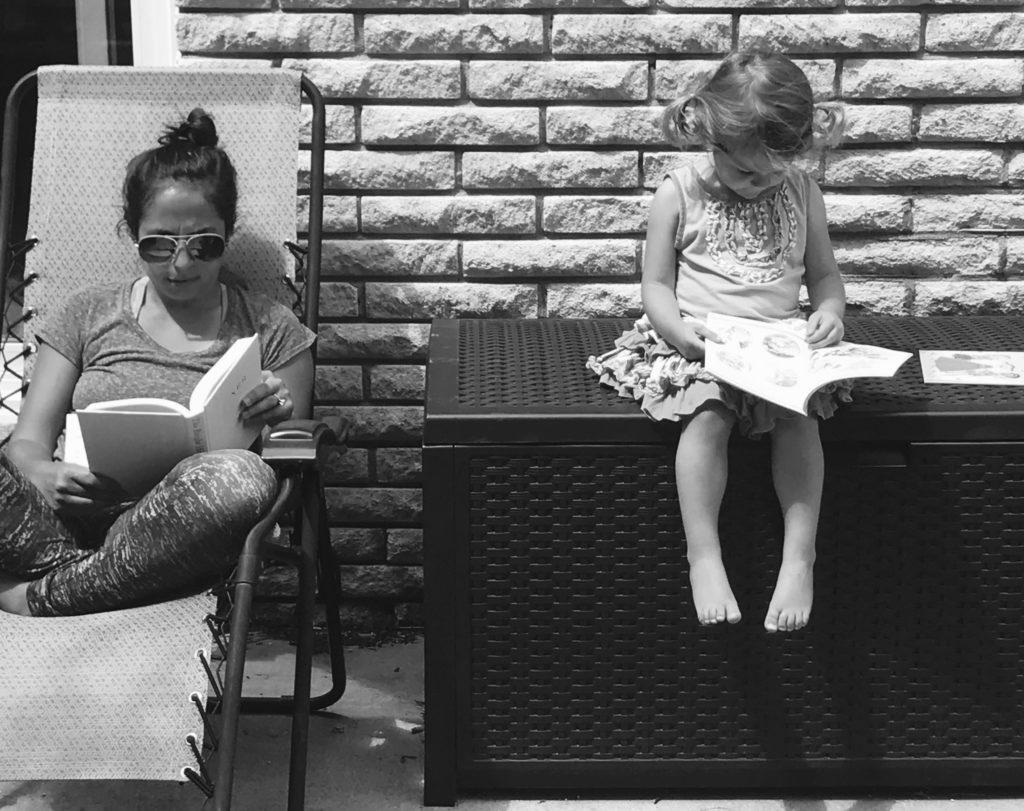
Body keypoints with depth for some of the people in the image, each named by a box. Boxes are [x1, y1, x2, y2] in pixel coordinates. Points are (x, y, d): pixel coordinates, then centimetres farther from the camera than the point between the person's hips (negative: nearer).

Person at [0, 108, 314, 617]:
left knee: (241, 478, -37)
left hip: (174, 534, 0)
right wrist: (46, 476, -14)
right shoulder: (88, 314, 19)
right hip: (66, 519, 1)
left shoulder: (271, 331, 15)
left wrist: (282, 424, -10)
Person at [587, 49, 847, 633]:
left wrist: (830, 312, -9)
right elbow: (656, 284, 2)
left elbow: (824, 275, 13)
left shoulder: (801, 193, 5)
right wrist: (678, 329, -18)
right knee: (708, 412, -31)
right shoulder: (679, 196, -2)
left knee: (798, 412, -27)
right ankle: (704, 556, -24)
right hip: (699, 343, -2)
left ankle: (800, 557, -22)